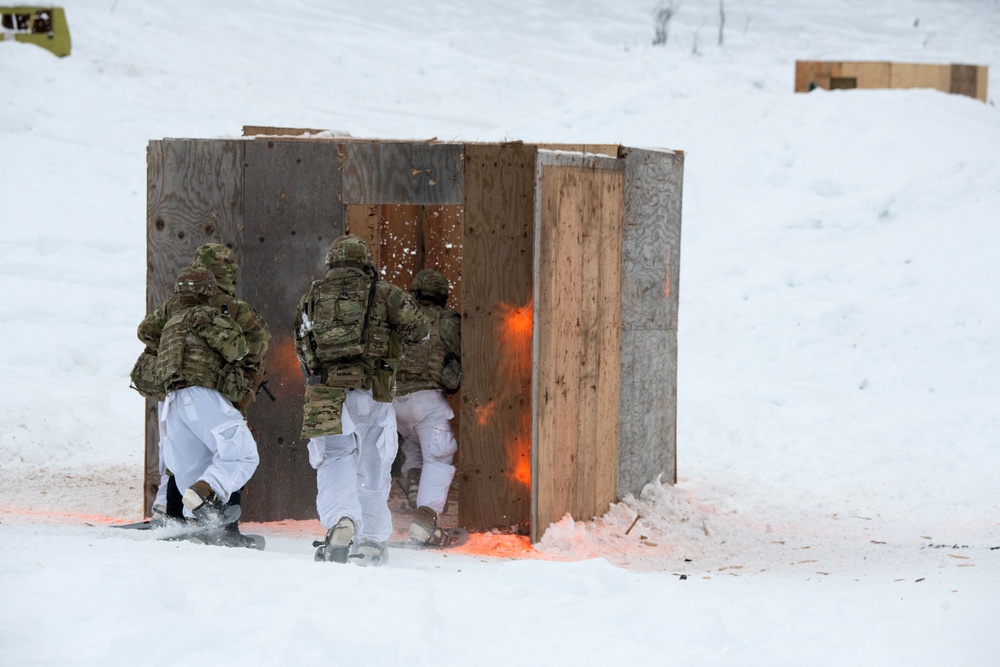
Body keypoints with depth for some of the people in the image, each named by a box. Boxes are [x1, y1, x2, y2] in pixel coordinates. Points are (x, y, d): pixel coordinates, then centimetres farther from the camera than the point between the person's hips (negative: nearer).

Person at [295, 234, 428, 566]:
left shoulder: (311, 297, 13)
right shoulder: (381, 293, 6)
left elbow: (302, 348, 19)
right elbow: (419, 329, 1)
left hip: (326, 393, 0)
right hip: (374, 393, 0)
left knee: (335, 462, -3)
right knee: (373, 467, 12)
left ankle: (340, 521, -30)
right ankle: (371, 541, 15)